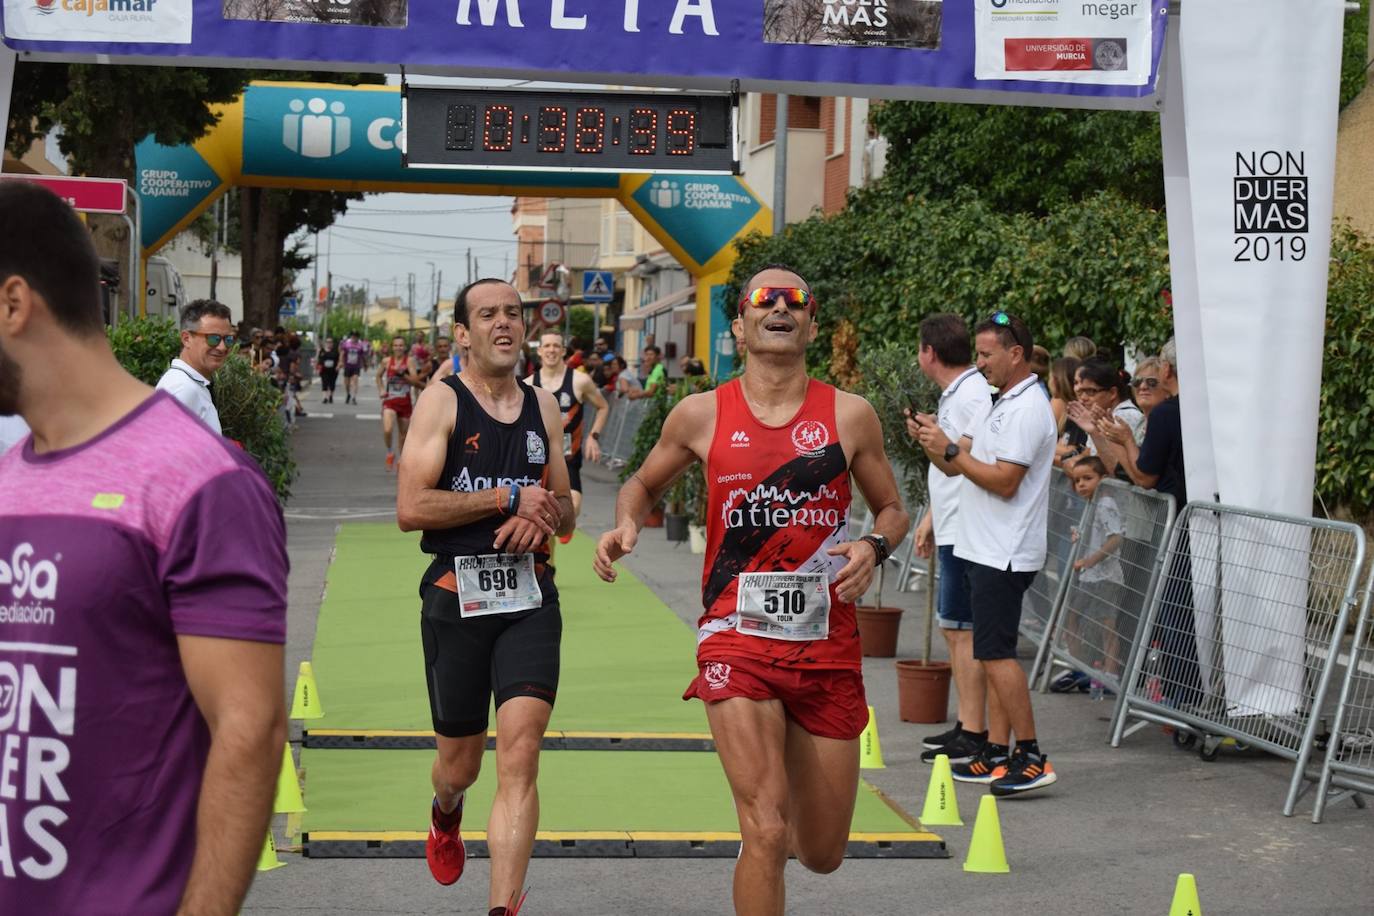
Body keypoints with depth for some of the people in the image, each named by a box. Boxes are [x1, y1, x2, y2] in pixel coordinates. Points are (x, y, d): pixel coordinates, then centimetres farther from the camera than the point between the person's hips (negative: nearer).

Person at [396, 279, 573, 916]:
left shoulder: (543, 407, 11)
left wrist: (543, 515, -4)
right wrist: (510, 496, -15)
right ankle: (446, 814, 50)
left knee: (520, 756, -14)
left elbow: (565, 512, 20)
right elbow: (410, 509, -14)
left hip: (530, 598, 2)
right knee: (460, 762, 13)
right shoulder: (442, 401, -4)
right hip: (456, 598, -2)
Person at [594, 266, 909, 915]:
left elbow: (892, 509, 13)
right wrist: (626, 524, -4)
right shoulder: (701, 415, 2)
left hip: (828, 650, 2)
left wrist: (873, 546, -9)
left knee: (823, 855, 12)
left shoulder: (849, 415, 2)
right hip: (737, 642, -2)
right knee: (767, 836, -17)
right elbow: (644, 483, 18)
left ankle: (765, 810, 47)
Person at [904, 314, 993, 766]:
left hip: (967, 532, -10)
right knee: (952, 627, 14)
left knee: (964, 628, -7)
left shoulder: (974, 394, -15)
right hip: (950, 529, 10)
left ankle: (973, 735, -3)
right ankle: (965, 724, 22)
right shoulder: (951, 394, 17)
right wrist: (930, 519, 27)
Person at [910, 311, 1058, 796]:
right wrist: (933, 442, -2)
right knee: (992, 654, 11)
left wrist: (951, 451, -17)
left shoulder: (1027, 409, -14)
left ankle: (1031, 756, -9)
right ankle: (997, 753, 14)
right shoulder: (1004, 404, 19)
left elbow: (1005, 482, -21)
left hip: (1004, 555, -10)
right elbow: (959, 464, 17)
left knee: (996, 654, -12)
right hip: (986, 550, 10)